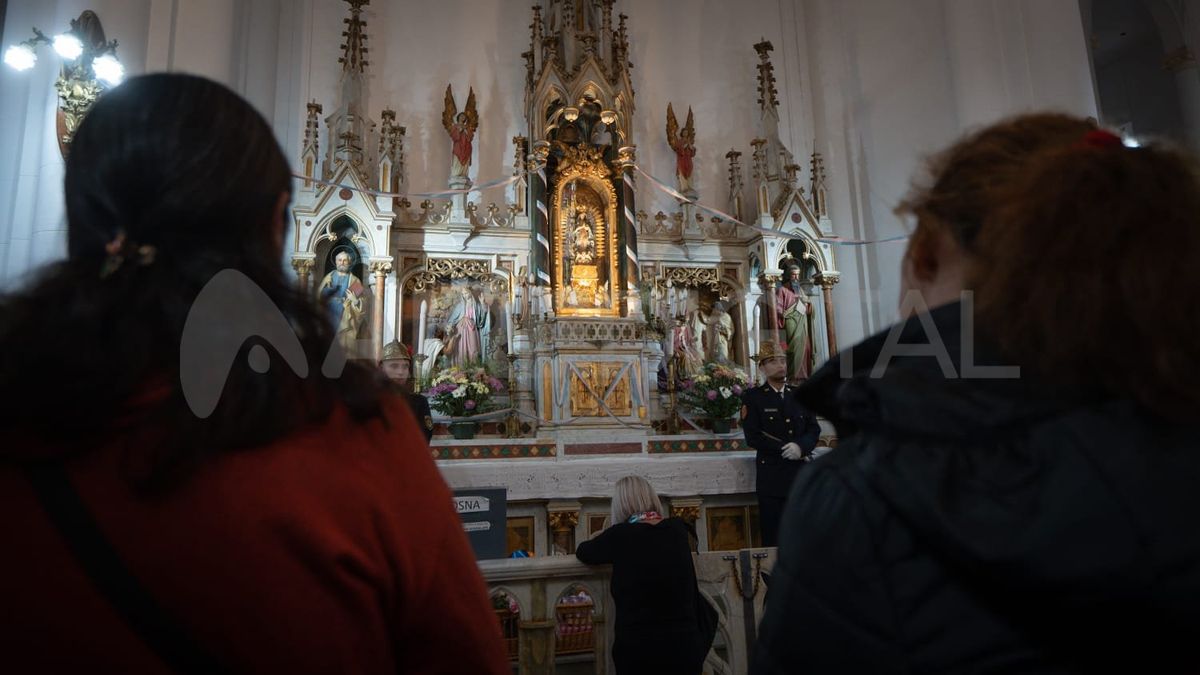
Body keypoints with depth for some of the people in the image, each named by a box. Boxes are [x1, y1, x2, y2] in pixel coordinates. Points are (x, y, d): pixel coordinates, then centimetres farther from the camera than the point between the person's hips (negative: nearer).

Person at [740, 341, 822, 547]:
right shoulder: (752, 397, 1)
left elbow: (814, 429, 9)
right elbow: (753, 437, -8)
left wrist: (801, 447, -12)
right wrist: (787, 449, -13)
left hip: (801, 476, 4)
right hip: (771, 477, -3)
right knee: (772, 538, 0)